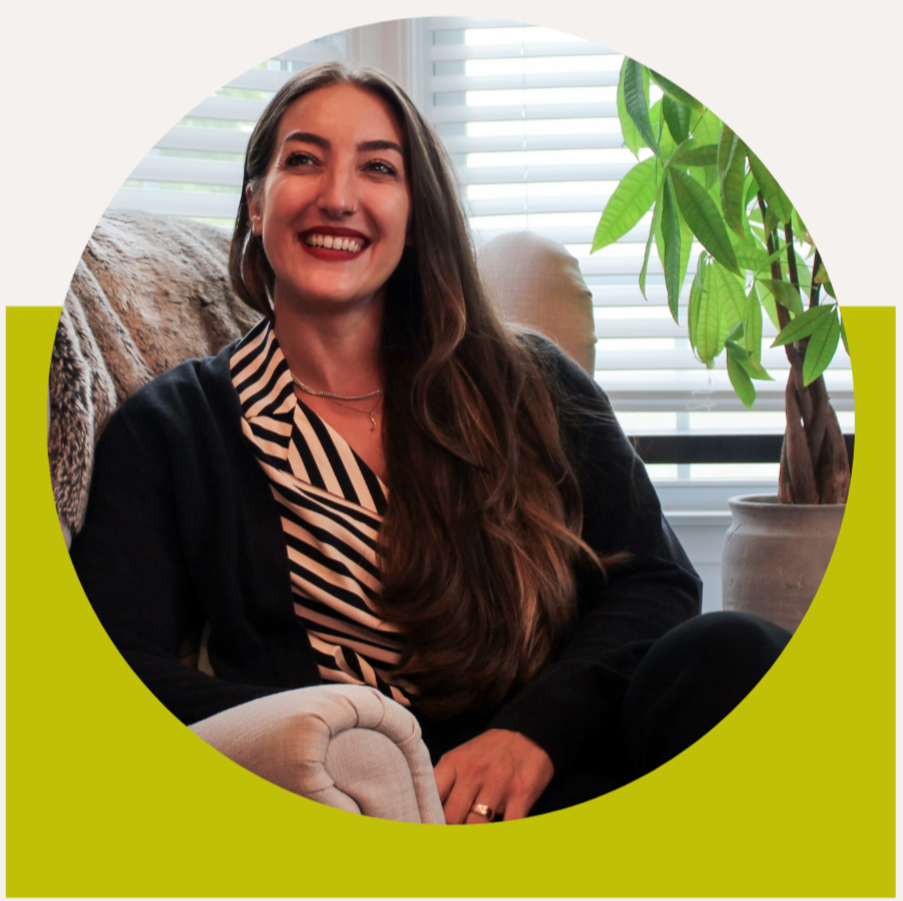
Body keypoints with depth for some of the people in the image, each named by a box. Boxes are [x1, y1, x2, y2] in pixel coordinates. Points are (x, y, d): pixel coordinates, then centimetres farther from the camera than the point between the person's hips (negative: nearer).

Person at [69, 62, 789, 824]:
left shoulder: (531, 386, 17)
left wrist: (539, 726, -12)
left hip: (562, 767, 2)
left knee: (723, 655, -29)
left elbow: (657, 581, 9)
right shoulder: (168, 431, 13)